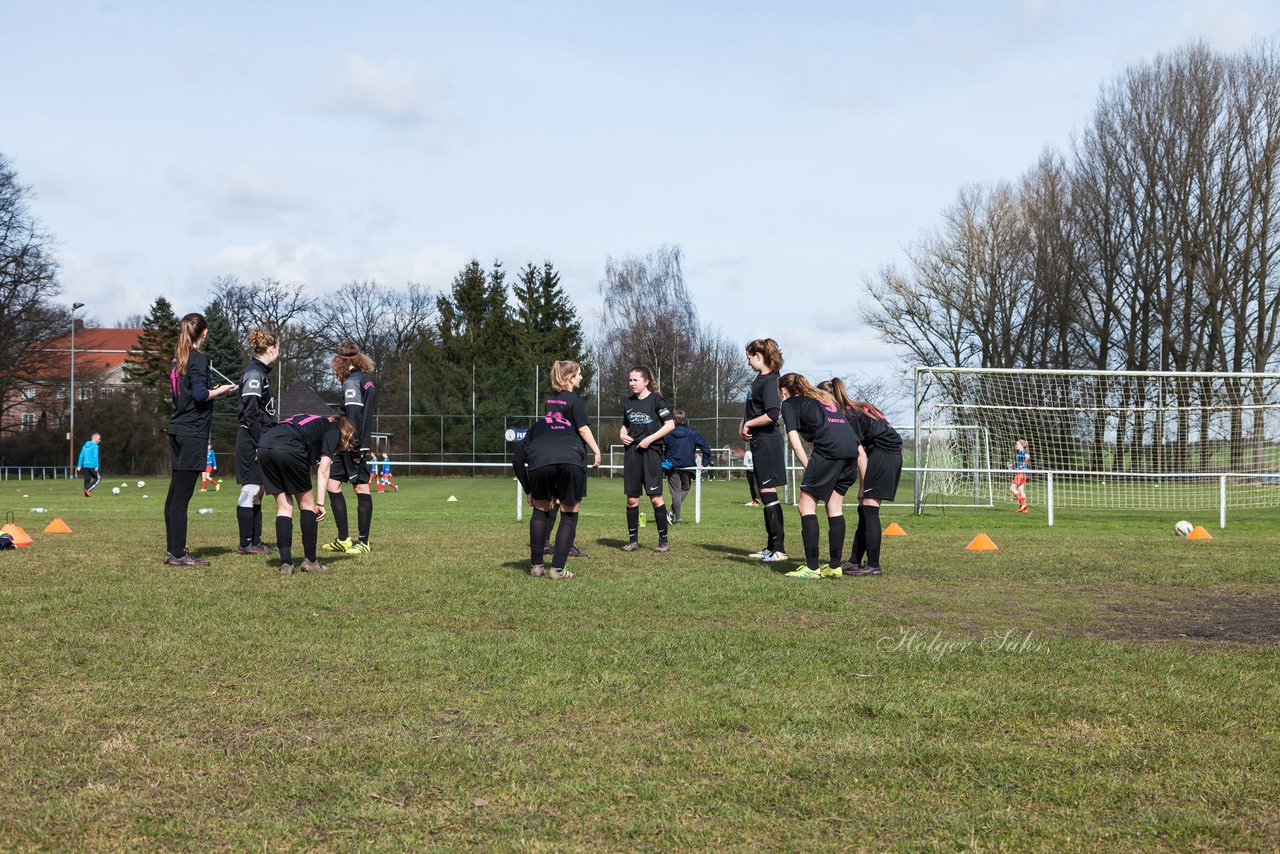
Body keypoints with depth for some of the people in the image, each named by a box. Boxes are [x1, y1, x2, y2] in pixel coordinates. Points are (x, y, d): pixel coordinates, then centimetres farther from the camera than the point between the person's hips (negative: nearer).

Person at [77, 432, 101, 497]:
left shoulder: (85, 446, 15)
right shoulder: (95, 446, -6)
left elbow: (81, 456, 13)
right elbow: (95, 456, -15)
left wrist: (79, 465, 13)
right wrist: (96, 466, -16)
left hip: (85, 465, 7)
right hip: (92, 465, -7)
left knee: (87, 480, 11)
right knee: (98, 478, 4)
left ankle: (87, 494, 6)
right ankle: (88, 489, -10)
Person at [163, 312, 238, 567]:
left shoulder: (177, 359, 15)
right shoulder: (198, 359, -10)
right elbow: (200, 394, -19)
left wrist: (213, 391, 20)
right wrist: (221, 390, -4)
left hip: (177, 431, 9)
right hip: (192, 434, -9)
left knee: (175, 493, 12)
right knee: (182, 496, -9)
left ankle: (173, 550, 17)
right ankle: (178, 554, -8)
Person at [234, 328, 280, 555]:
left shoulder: (261, 372, 18)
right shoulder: (254, 373, -13)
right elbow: (250, 412, -19)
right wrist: (260, 443, -21)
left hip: (260, 440, 10)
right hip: (252, 440, -10)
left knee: (258, 490, 11)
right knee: (250, 489, -6)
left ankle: (255, 541, 16)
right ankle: (246, 543, -3)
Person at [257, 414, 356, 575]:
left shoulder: (317, 422, 37)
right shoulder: (334, 430, 17)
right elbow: (323, 469, 5)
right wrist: (320, 503, 1)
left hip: (263, 446, 7)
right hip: (288, 449, -6)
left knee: (284, 507, 14)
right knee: (307, 504, 12)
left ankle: (286, 564, 7)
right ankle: (310, 561, 14)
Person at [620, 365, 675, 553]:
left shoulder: (656, 400, -5)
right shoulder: (629, 402, 12)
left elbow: (670, 424, -8)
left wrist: (650, 439, -14)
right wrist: (622, 434, 3)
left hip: (651, 452, -5)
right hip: (632, 452, 5)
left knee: (655, 497, -6)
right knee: (632, 498, 5)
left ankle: (663, 540, 1)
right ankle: (633, 540, 12)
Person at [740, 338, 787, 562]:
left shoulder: (769, 381, -16)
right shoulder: (759, 379, 14)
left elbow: (772, 415, -26)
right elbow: (751, 406, 28)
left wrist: (749, 424, -12)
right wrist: (743, 425, 10)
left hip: (767, 441, -10)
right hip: (760, 442, 10)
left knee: (768, 491, -9)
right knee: (765, 493, 13)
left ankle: (779, 548, -8)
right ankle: (771, 547, 19)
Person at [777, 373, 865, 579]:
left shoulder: (789, 404, 16)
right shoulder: (824, 398, 35)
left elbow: (795, 441, 2)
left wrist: (809, 468, 6)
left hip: (829, 448, -7)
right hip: (851, 448, 7)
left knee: (806, 505, 1)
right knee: (835, 506, 15)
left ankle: (812, 567, -3)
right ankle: (835, 566, 16)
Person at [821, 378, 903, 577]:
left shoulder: (849, 415, -12)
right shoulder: (857, 408, 17)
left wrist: (863, 485, -10)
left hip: (882, 454, -9)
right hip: (892, 455, 9)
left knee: (868, 508, -8)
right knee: (864, 508, 10)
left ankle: (873, 565, -7)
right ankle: (855, 561, 13)